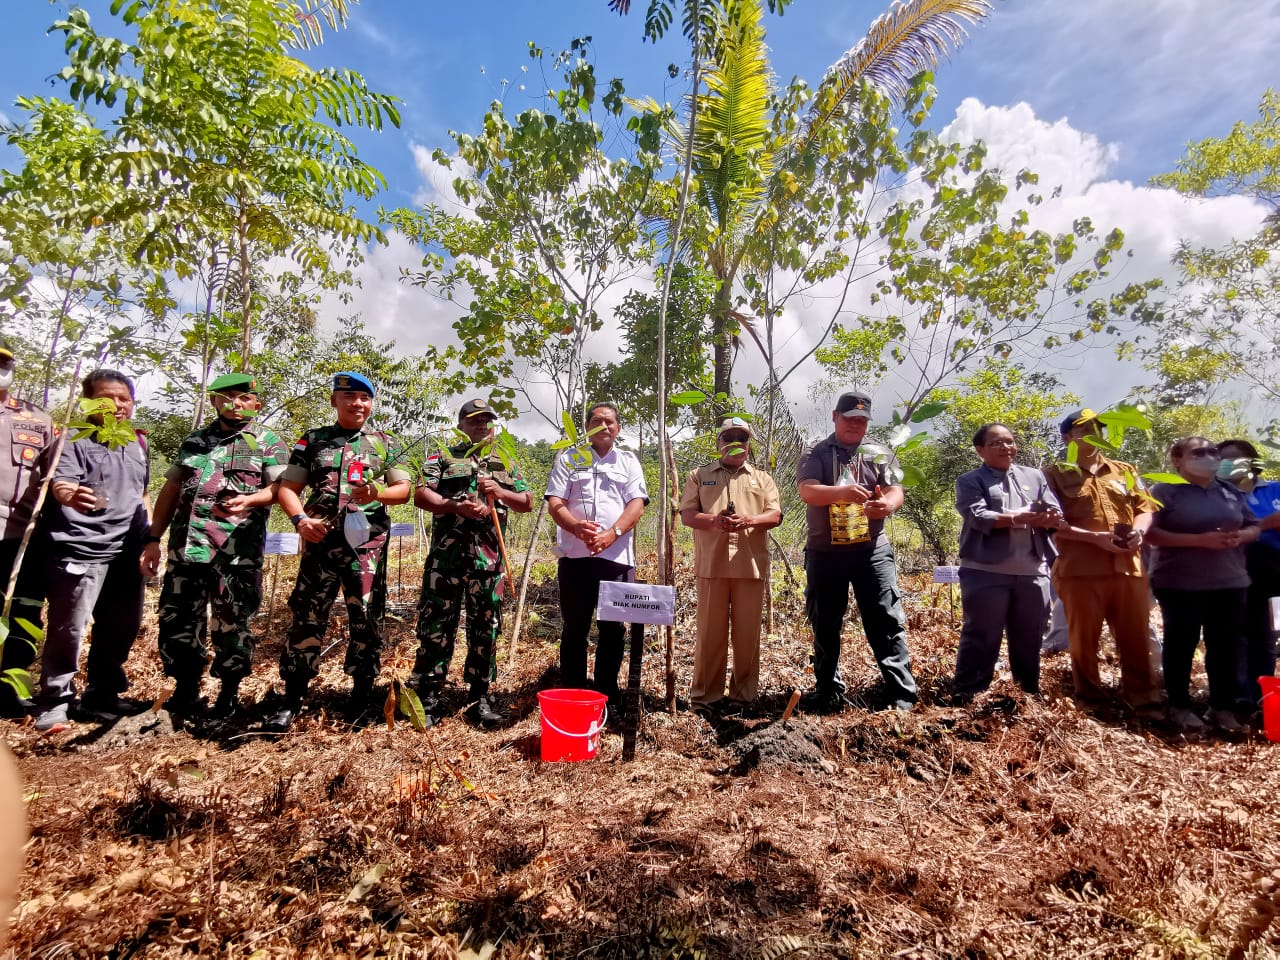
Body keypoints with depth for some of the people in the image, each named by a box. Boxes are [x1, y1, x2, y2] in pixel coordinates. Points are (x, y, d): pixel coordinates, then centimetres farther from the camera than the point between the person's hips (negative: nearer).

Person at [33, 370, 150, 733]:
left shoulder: (138, 444, 13)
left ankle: (102, 696, 25)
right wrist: (70, 496, -43)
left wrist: (148, 537, 17)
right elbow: (61, 482, -20)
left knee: (121, 627, 11)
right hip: (80, 548, -5)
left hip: (126, 552, 6)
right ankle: (54, 701, 13)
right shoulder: (75, 440, -4)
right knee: (68, 628, -3)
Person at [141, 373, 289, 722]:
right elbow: (170, 492, 17)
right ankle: (185, 693, 23)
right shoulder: (193, 441, 18)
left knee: (231, 625, 3)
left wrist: (248, 500, -26)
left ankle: (229, 694, 18)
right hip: (186, 547, 5)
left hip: (238, 552, -4)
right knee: (177, 621, 8)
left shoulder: (268, 442, 4)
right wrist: (153, 539, 12)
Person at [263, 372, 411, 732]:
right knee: (307, 615, 2)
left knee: (365, 616, 4)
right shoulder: (312, 440, 11)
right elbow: (287, 488, 8)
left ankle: (363, 692, 17)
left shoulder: (384, 443, 10)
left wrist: (378, 494, -15)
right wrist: (299, 519, -11)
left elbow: (404, 489, 6)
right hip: (321, 541, 1)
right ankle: (291, 698, 14)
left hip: (367, 543, 0)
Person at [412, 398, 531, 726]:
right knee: (436, 626, 1)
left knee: (485, 629, 8)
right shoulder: (442, 458, 9)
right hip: (446, 556, -2)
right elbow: (420, 495, -3)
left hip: (489, 559, 3)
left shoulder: (506, 464, 17)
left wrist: (500, 492, -8)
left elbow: (527, 502, 11)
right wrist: (456, 507, -19)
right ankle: (427, 698, 11)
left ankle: (479, 698, 19)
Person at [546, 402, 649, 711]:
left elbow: (637, 504, 0)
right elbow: (555, 503, 0)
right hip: (575, 556, 0)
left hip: (617, 556, 1)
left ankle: (608, 695, 20)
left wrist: (612, 534, -17)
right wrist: (577, 528, -20)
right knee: (574, 628, 7)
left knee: (613, 629, 7)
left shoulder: (628, 461, 13)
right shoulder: (569, 458, 11)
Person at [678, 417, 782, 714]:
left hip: (751, 564, 1)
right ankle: (704, 695, 12)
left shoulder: (762, 478, 16)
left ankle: (744, 694, 18)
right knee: (710, 631, 2)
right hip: (712, 564, -1)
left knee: (748, 632, 5)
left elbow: (775, 515, 5)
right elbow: (687, 514, 3)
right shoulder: (700, 475, 13)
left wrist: (749, 520, -15)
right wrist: (713, 521, -17)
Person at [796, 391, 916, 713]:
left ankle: (902, 695, 10)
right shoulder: (816, 454, 3)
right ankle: (828, 692, 23)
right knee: (825, 625, 9)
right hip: (825, 552, 0)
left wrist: (887, 504, -29)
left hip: (872, 550, 1)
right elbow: (807, 490, -14)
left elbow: (895, 489, -4)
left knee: (887, 622, 0)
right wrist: (842, 492, -34)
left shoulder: (880, 453, 9)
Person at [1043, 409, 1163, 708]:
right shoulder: (1055, 474, 1)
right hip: (1080, 569, -4)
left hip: (1128, 567, 4)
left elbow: (1145, 507, 15)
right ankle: (1090, 696, 19)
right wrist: (1095, 537, -16)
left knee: (1136, 636, 7)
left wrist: (1139, 530, -6)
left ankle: (1144, 696, 19)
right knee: (1084, 638, 5)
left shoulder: (1124, 470, 16)